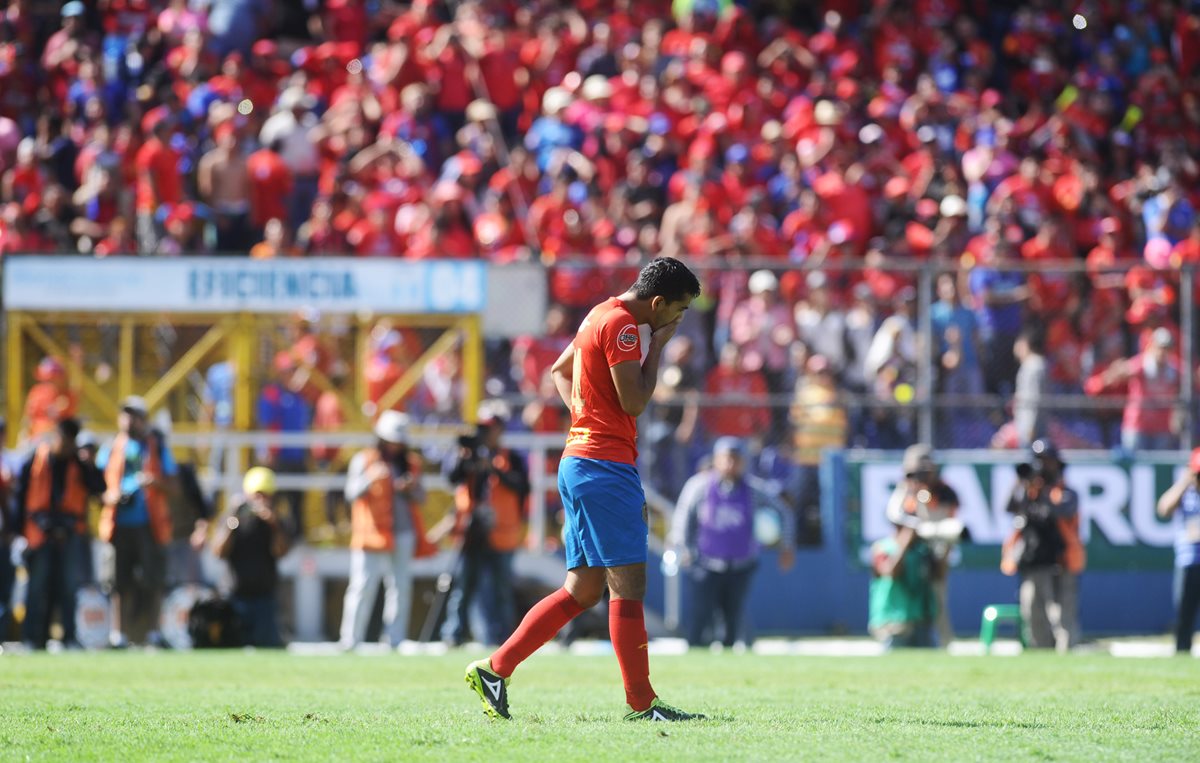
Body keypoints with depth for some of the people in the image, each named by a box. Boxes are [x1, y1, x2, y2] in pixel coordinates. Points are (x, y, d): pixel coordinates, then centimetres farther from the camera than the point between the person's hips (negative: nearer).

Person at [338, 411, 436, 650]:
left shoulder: (410, 462, 14)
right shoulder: (364, 460, 1)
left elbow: (420, 498, 16)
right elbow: (352, 492, -11)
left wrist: (412, 488, -7)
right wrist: (370, 479, -29)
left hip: (403, 534, 5)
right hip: (372, 535, -5)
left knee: (401, 587, 5)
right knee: (363, 587, -9)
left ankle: (396, 640, 10)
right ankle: (350, 641, -8)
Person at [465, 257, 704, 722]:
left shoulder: (602, 316, 19)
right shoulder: (621, 323, -12)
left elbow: (559, 371, 31)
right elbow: (634, 401, -16)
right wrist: (657, 347, -6)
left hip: (580, 463, 10)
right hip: (605, 466, -10)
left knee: (584, 590, 10)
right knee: (628, 583, -8)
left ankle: (494, 669, 8)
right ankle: (641, 703, -7)